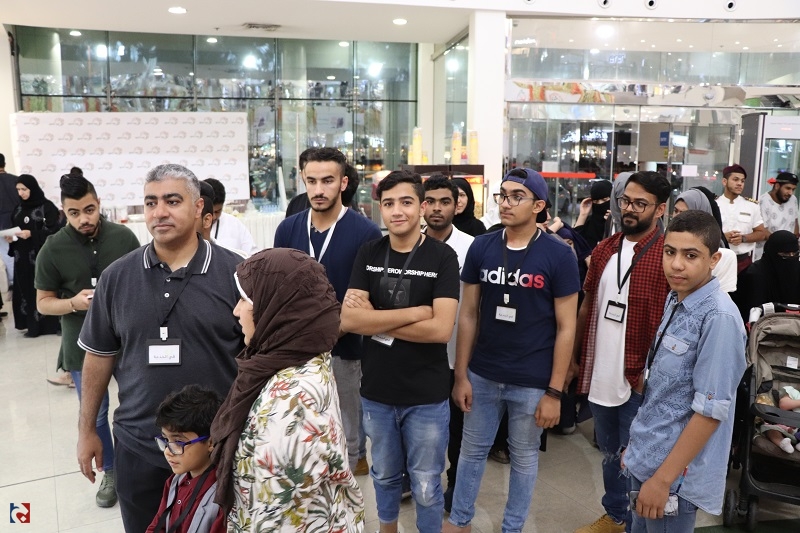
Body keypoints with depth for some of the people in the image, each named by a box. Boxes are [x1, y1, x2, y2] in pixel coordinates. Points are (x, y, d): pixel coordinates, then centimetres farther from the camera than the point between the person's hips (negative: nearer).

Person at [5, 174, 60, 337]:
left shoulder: (47, 206, -6)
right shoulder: (19, 208, 13)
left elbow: (54, 230, -11)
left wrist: (31, 234, -20)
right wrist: (10, 237, -2)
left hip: (42, 256, -6)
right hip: (23, 257, 6)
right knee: (25, 288, 5)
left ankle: (49, 324, 3)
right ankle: (33, 324, 11)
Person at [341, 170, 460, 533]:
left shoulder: (442, 257, -11)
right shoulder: (368, 255, -2)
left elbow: (441, 329, -20)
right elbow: (348, 319, -13)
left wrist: (375, 320, -17)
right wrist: (415, 312, -20)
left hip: (427, 396, -3)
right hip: (376, 392, 3)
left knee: (426, 487, 13)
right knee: (384, 475, 24)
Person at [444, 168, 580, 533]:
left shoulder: (559, 256, -10)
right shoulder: (481, 248, -2)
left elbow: (566, 328, -8)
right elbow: (468, 315, 2)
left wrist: (554, 392, -9)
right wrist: (461, 375, 1)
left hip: (532, 382, -2)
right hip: (482, 375, 3)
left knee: (524, 456, 16)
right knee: (472, 449, 17)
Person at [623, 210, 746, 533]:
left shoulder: (719, 318, -23)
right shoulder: (674, 300, 2)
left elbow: (710, 410, -22)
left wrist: (663, 479, -19)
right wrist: (636, 443, 16)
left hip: (675, 470, -7)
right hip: (646, 457, 7)